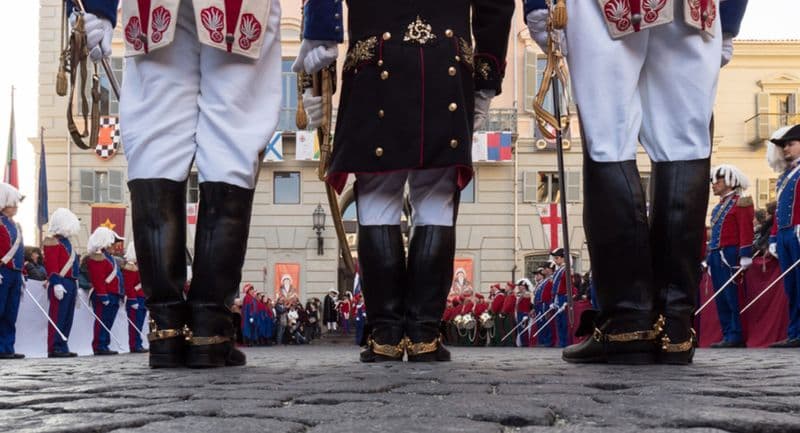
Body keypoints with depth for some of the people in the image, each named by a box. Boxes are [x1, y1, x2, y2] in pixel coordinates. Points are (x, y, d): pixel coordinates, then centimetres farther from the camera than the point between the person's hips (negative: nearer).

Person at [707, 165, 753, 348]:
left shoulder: (740, 203, -4)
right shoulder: (718, 207, 21)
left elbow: (746, 232, -12)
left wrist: (744, 258, -18)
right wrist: (709, 257, 21)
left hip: (730, 256, -9)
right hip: (716, 257, 9)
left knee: (732, 297, -8)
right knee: (721, 299, 7)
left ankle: (736, 336, -6)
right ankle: (728, 335, 10)